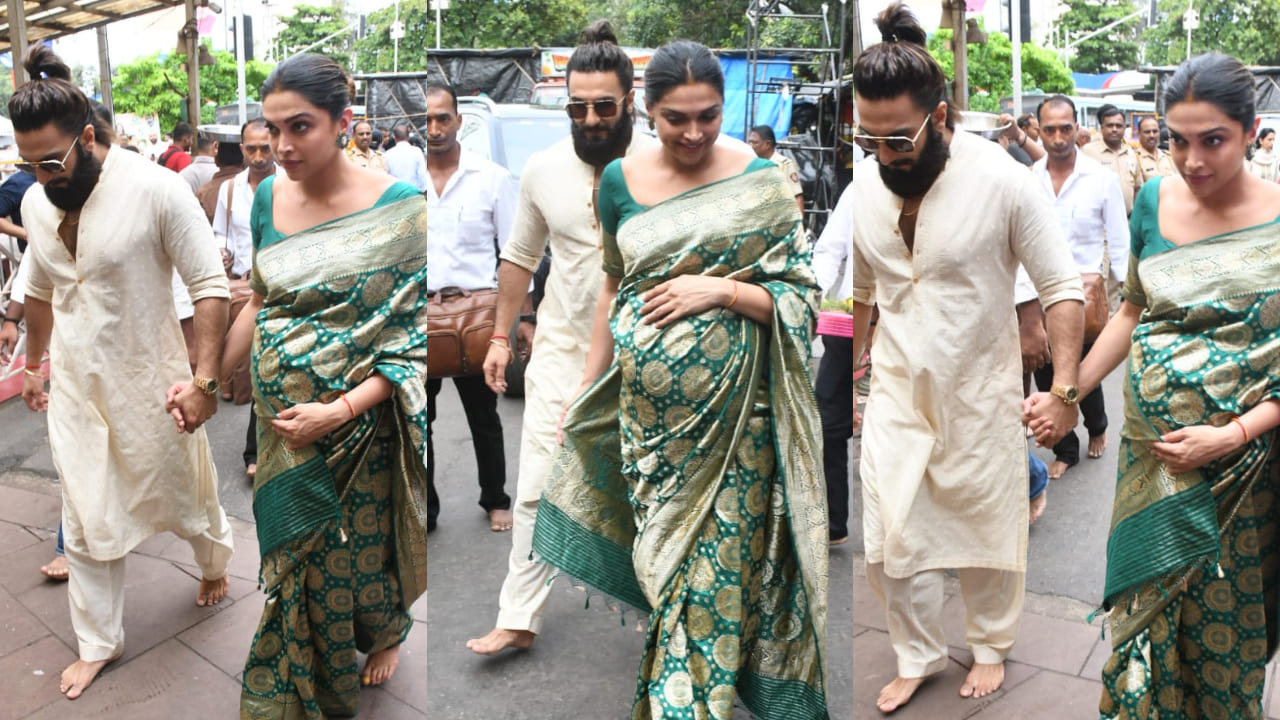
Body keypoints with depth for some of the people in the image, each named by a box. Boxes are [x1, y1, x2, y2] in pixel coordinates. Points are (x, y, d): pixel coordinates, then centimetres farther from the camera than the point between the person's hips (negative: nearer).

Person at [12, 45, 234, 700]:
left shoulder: (156, 191, -19)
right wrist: (33, 364, 24)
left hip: (149, 386, -4)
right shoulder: (36, 204, 1)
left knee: (185, 493, 17)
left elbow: (210, 288, -17)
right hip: (75, 390, 5)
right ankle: (98, 644, 27)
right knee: (85, 525, 10)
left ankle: (215, 564, 49)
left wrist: (203, 379, -21)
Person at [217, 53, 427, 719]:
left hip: (358, 423, -4)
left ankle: (384, 632, 49)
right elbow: (259, 304, 11)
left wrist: (340, 412, -23)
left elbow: (414, 334, -17)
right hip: (280, 423, 4)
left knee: (360, 544, 15)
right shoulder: (268, 197, -1)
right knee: (293, 546, 16)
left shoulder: (398, 209, -17)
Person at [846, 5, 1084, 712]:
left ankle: (990, 647, 39)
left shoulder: (1002, 180, -17)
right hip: (896, 395, 3)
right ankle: (919, 656, 29)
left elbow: (1063, 288, -11)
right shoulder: (863, 188, -4)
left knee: (987, 535, 14)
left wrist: (1063, 387, -17)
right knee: (889, 541, 5)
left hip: (981, 397, -3)